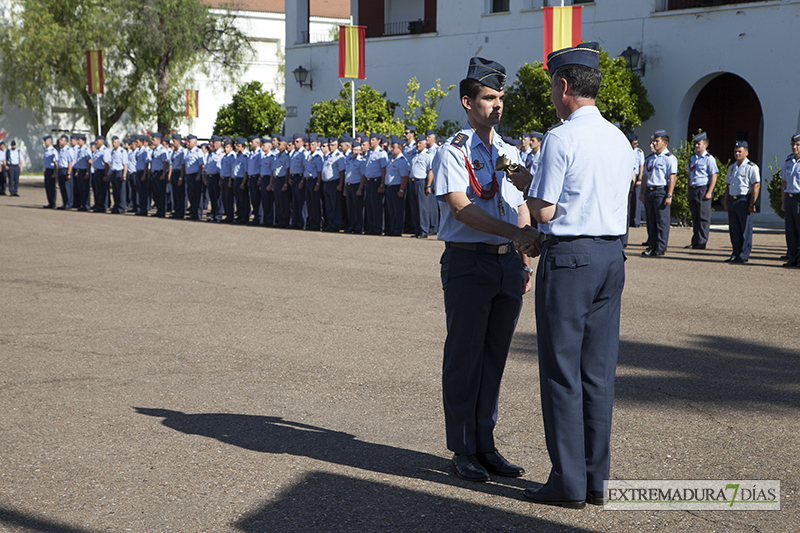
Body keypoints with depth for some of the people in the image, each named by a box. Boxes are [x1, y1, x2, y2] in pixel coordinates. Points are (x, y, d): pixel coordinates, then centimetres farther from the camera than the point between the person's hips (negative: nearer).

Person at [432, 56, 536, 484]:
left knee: (495, 355, 10)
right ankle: (463, 452, 9)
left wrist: (524, 261, 11)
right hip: (468, 261, -6)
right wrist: (518, 234, -24)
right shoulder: (453, 152, -6)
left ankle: (485, 445, 20)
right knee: (465, 356, 0)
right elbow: (462, 208, -17)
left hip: (508, 261, 6)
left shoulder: (511, 154, 15)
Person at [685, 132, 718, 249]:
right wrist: (688, 190, 18)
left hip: (703, 189, -7)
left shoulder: (709, 159, -7)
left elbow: (714, 176, -10)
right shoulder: (692, 158, 14)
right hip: (693, 190, 7)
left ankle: (701, 243, -2)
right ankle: (695, 242, 15)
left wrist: (709, 192, -16)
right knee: (695, 217, 10)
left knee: (703, 217, -4)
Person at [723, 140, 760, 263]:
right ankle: (735, 254, 15)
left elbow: (756, 186, -12)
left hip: (745, 200, -7)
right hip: (732, 200, 7)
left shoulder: (751, 167, -6)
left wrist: (752, 204, -17)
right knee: (734, 229, 8)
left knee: (745, 229, -4)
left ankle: (744, 255, -1)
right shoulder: (732, 168, 17)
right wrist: (726, 202, 14)